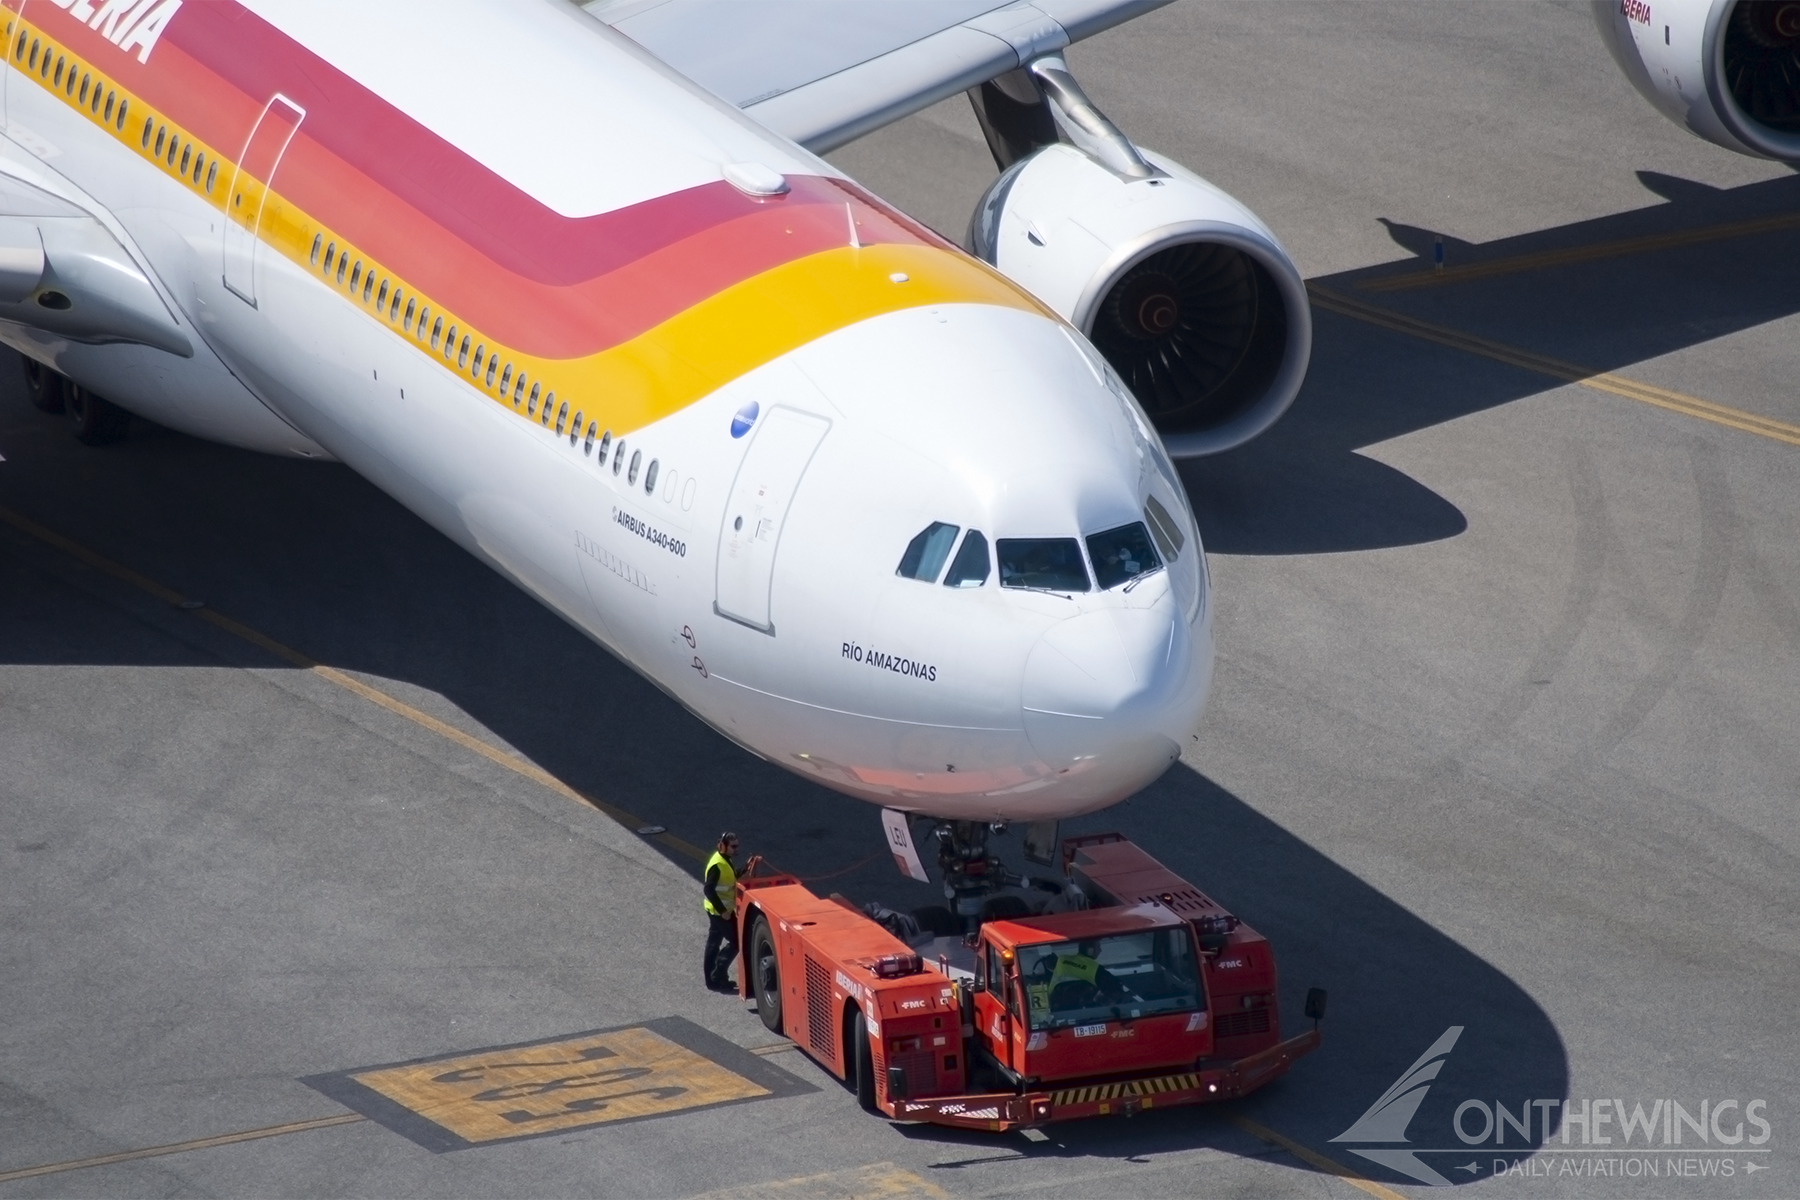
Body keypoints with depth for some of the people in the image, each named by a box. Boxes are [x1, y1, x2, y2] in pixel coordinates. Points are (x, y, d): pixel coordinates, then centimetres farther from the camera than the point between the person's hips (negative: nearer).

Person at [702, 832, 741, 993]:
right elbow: (709, 889, -28)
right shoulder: (717, 865, -24)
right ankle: (718, 977, 1)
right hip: (719, 912, -10)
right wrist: (722, 910, -26)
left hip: (719, 910, 10)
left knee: (714, 943, 15)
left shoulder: (724, 860, 7)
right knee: (735, 942, -4)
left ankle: (713, 980, 23)